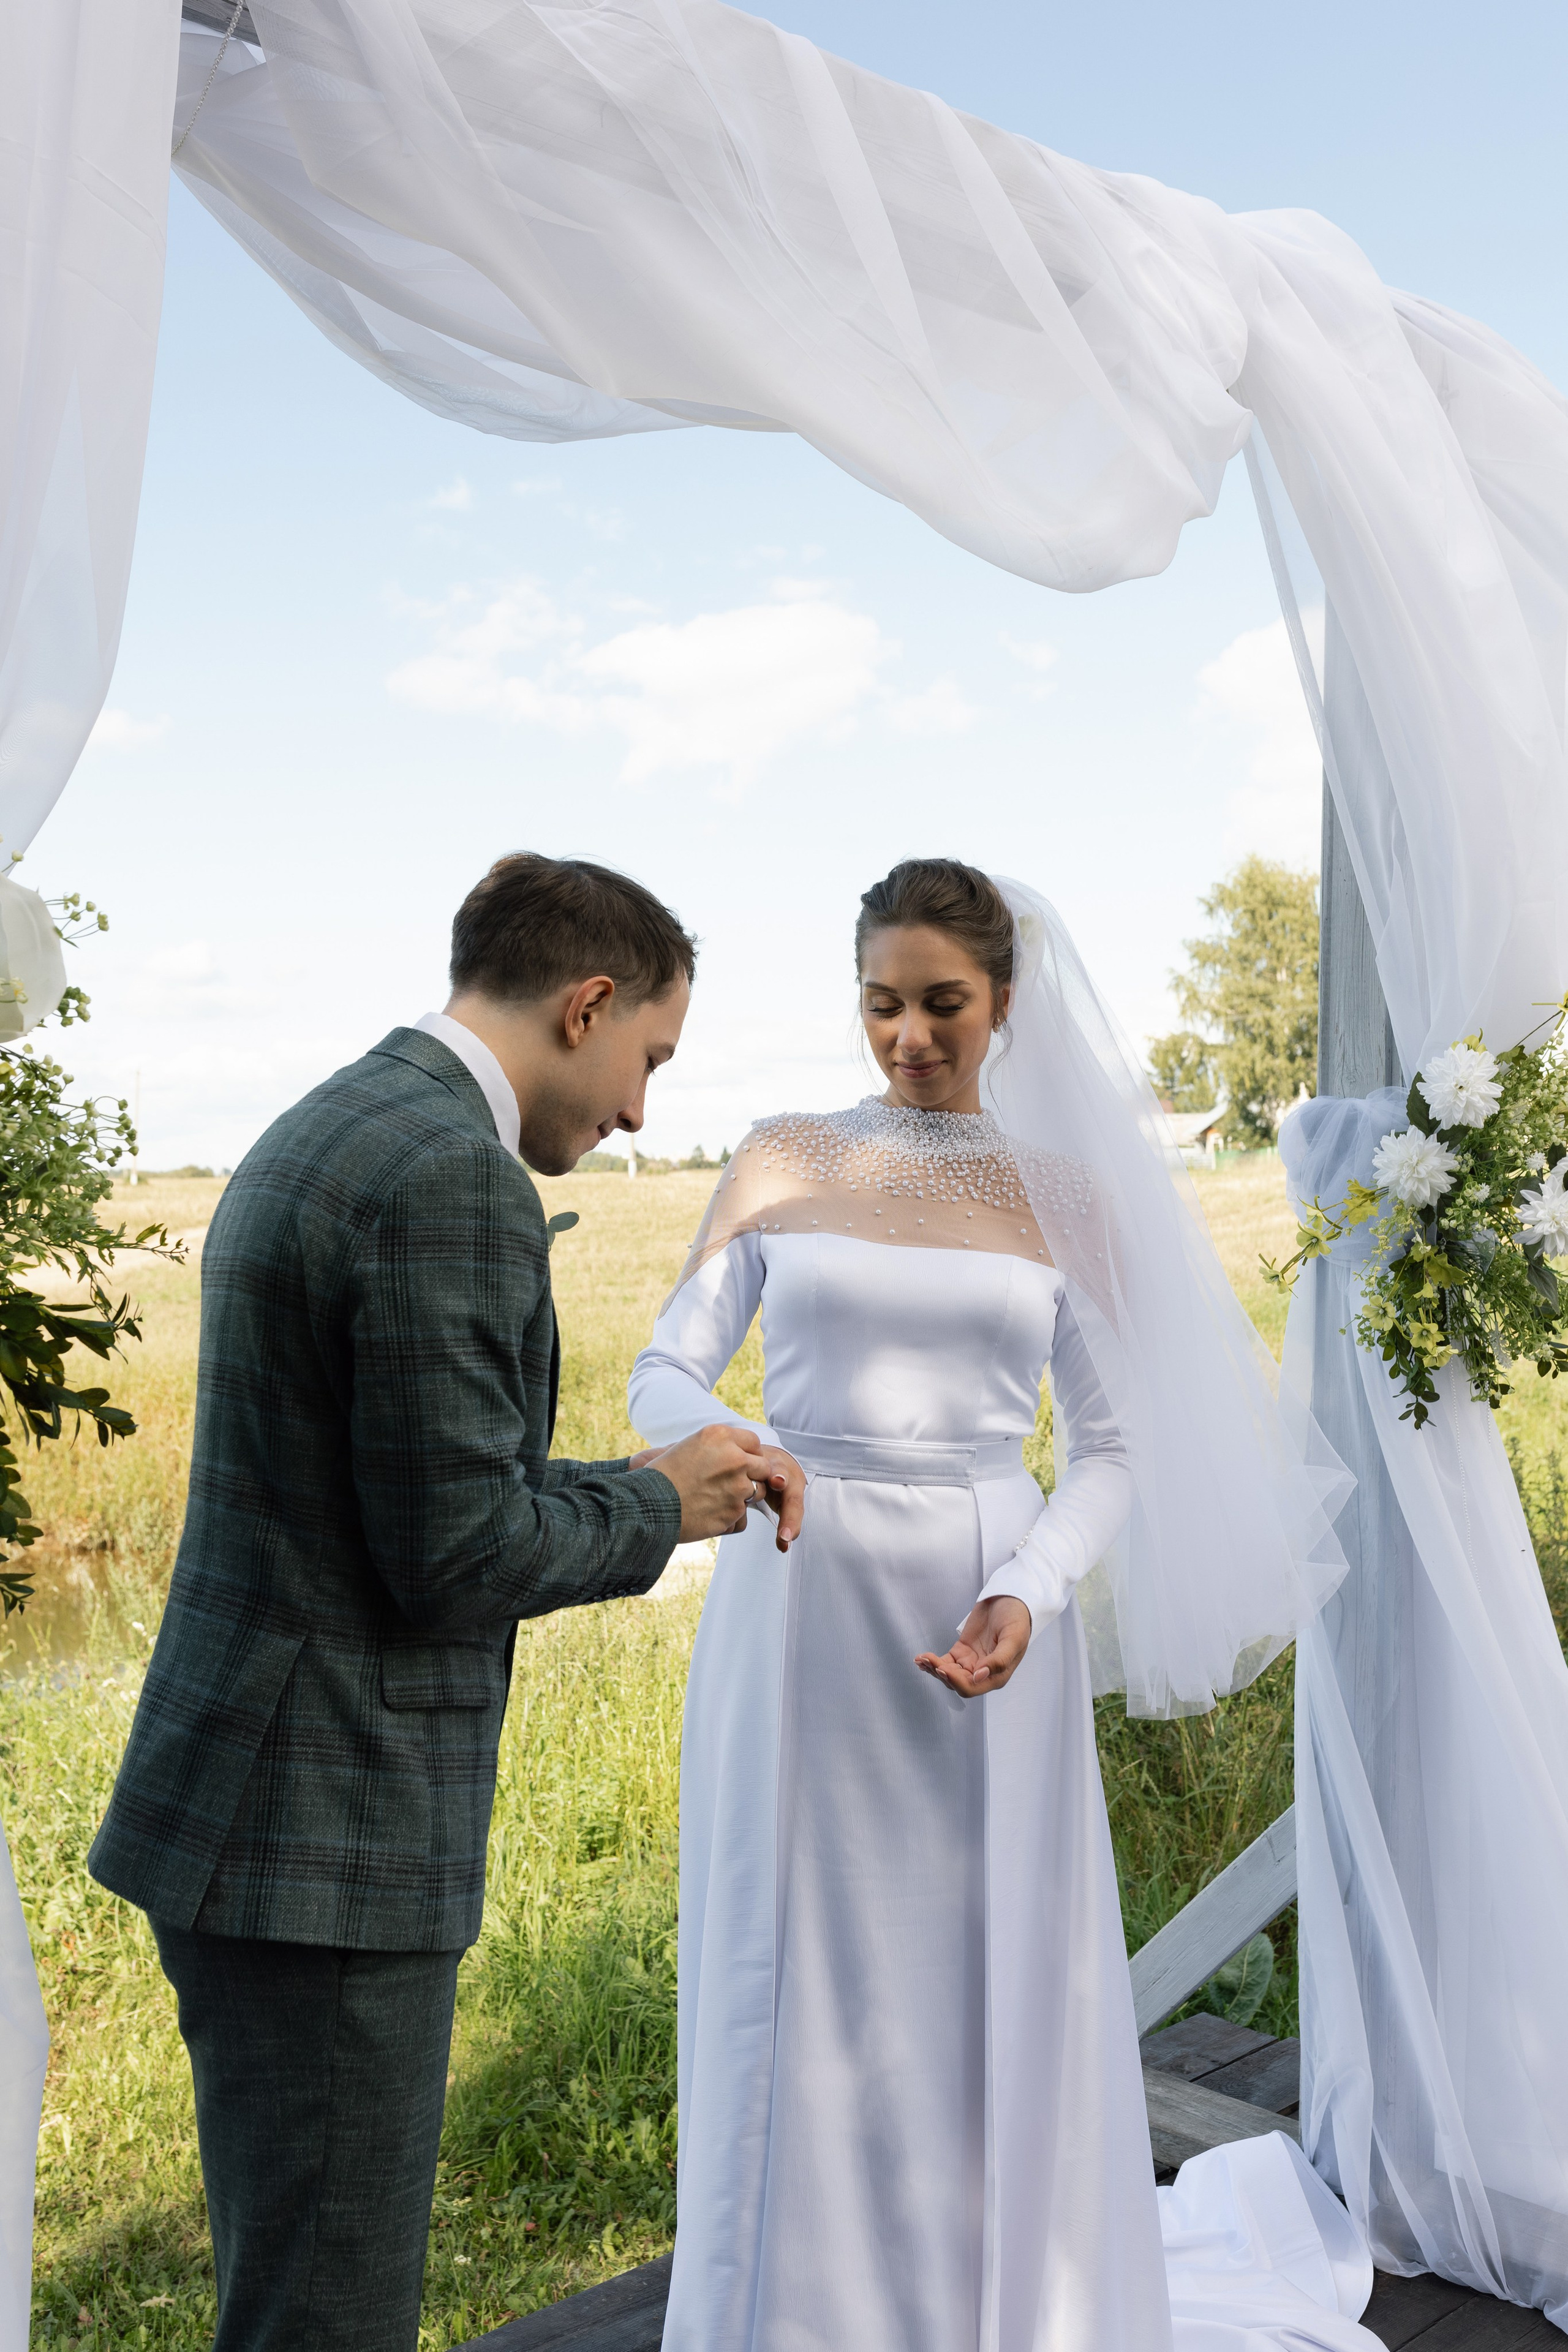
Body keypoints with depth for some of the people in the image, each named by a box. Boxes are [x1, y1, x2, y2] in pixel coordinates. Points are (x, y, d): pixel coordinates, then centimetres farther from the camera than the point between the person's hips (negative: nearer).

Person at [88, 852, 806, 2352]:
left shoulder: (316, 1140, 12)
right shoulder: (453, 1175, -20)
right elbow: (453, 1556, -22)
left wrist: (652, 1482, 11)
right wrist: (657, 1510, -4)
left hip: (240, 1825, 10)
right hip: (324, 1846, -10)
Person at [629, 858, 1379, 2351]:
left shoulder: (1068, 1194, 4)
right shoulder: (781, 1164, 4)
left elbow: (1110, 1447, 4)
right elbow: (664, 1371, 2)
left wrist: (1026, 1600, -14)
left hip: (984, 1631, 0)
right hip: (799, 1621, 1)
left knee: (991, 1996, 8)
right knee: (799, 1998, 8)